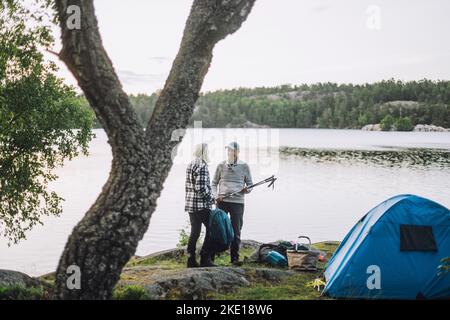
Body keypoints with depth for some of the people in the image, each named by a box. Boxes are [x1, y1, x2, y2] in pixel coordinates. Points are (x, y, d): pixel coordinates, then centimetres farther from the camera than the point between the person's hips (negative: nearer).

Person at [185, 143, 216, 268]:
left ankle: (191, 260, 10)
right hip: (202, 205, -9)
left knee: (194, 231, 11)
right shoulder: (202, 166, -15)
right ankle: (205, 259, 0)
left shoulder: (190, 165, 15)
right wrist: (211, 198, -6)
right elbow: (202, 187, -21)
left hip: (190, 204, 9)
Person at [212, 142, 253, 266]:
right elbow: (214, 183, 14)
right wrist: (215, 196, -3)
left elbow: (250, 184, 11)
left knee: (236, 231, 2)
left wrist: (247, 189, -11)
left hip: (238, 202, 0)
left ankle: (235, 258, 9)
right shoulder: (221, 166, 8)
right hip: (222, 201, 0)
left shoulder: (244, 166, 7)